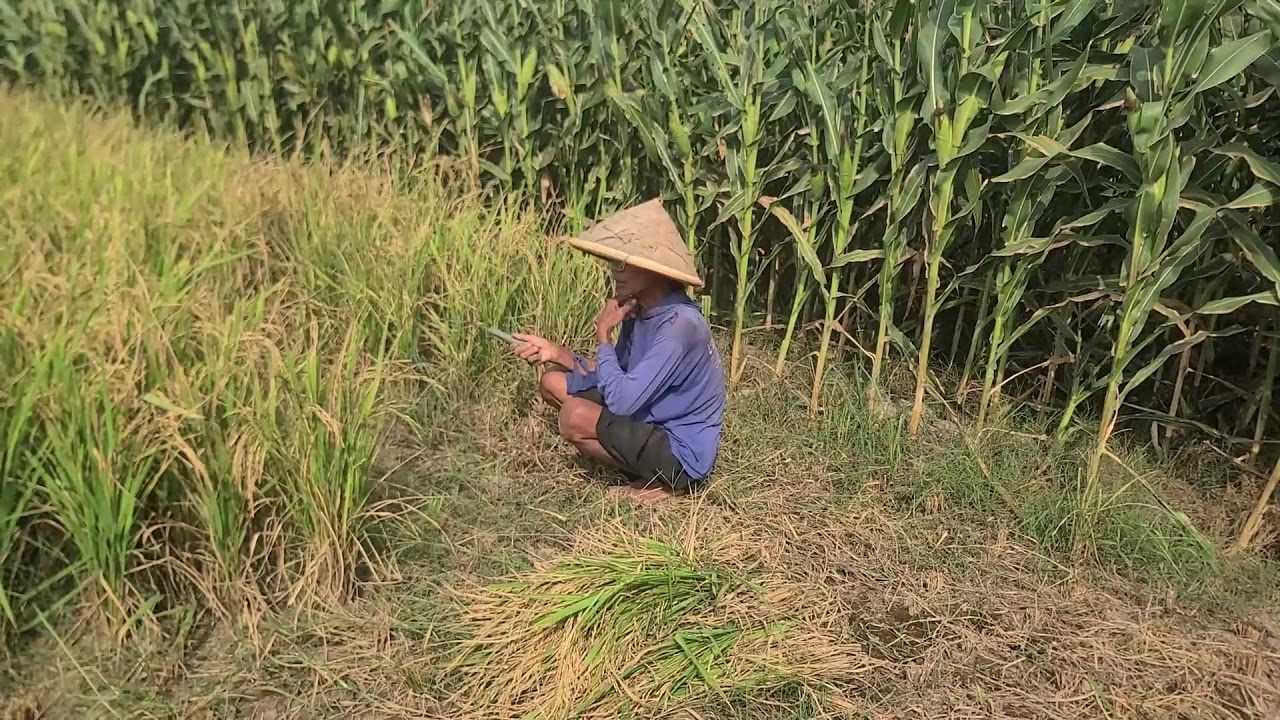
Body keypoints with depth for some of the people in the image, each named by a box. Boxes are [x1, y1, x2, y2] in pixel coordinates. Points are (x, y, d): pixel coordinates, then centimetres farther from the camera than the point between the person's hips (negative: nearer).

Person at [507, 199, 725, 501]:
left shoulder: (680, 325, -29)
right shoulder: (639, 310, -1)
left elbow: (621, 400, -32)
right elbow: (614, 382, 5)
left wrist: (604, 337, -19)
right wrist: (559, 354, -8)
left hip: (682, 456, -9)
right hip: (654, 424, 9)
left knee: (575, 416, -25)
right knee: (554, 381, 9)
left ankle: (664, 481, -3)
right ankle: (647, 468, 7)